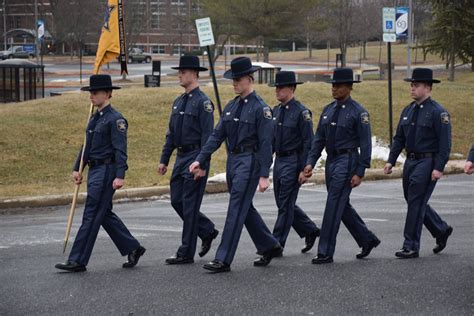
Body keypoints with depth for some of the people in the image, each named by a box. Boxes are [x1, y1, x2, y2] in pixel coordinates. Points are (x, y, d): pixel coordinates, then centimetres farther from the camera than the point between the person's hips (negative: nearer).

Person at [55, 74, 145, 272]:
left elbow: (120, 150, -18)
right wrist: (77, 169, 16)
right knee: (105, 215, 14)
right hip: (94, 171, 10)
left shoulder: (115, 119, -12)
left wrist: (120, 176, -25)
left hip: (106, 172, -10)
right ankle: (133, 248, 24)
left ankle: (78, 261, -7)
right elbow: (87, 146, 22)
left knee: (91, 216, -8)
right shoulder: (95, 118, 16)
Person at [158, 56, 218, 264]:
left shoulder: (203, 102, -12)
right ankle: (207, 231, 27)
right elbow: (171, 133, 18)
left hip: (195, 158, -9)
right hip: (181, 157, 9)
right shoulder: (178, 102, 14)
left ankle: (186, 253, 0)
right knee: (177, 201, 10)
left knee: (190, 205, -5)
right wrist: (164, 160, 13)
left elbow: (207, 136, -16)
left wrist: (203, 165, -21)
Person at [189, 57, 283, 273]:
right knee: (245, 209, 15)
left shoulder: (260, 108, -10)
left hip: (249, 163, -8)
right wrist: (200, 159, 2)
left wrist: (264, 175, -17)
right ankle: (270, 247, 31)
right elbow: (217, 135, 11)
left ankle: (223, 260, -9)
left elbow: (265, 143, -13)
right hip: (232, 161, 8)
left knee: (236, 210, -9)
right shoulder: (231, 107, 12)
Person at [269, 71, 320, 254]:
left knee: (285, 204, -5)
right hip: (279, 161, 8)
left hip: (293, 163, -8)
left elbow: (308, 143, -14)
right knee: (284, 203, 12)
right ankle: (311, 231, 26)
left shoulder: (301, 112, -12)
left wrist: (304, 170, -17)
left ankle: (277, 244, -1)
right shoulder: (276, 111, 11)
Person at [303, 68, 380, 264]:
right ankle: (368, 239, 29)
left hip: (347, 161, -8)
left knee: (334, 205, -9)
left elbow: (365, 144, -10)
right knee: (342, 206, 13)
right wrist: (311, 162, 2)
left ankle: (326, 252, -6)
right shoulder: (328, 110, 11)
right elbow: (319, 139, 13)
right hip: (331, 160, 8)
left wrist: (359, 173, -15)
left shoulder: (358, 113, -9)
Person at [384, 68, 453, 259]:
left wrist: (438, 168, -19)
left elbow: (445, 143, -14)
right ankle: (441, 230, 32)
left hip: (427, 162, -8)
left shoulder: (438, 112, -11)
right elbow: (399, 139, 16)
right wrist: (391, 161, 7)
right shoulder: (408, 111, 11)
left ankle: (411, 246, -3)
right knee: (415, 202, 13)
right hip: (410, 161, 8)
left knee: (416, 203, -8)